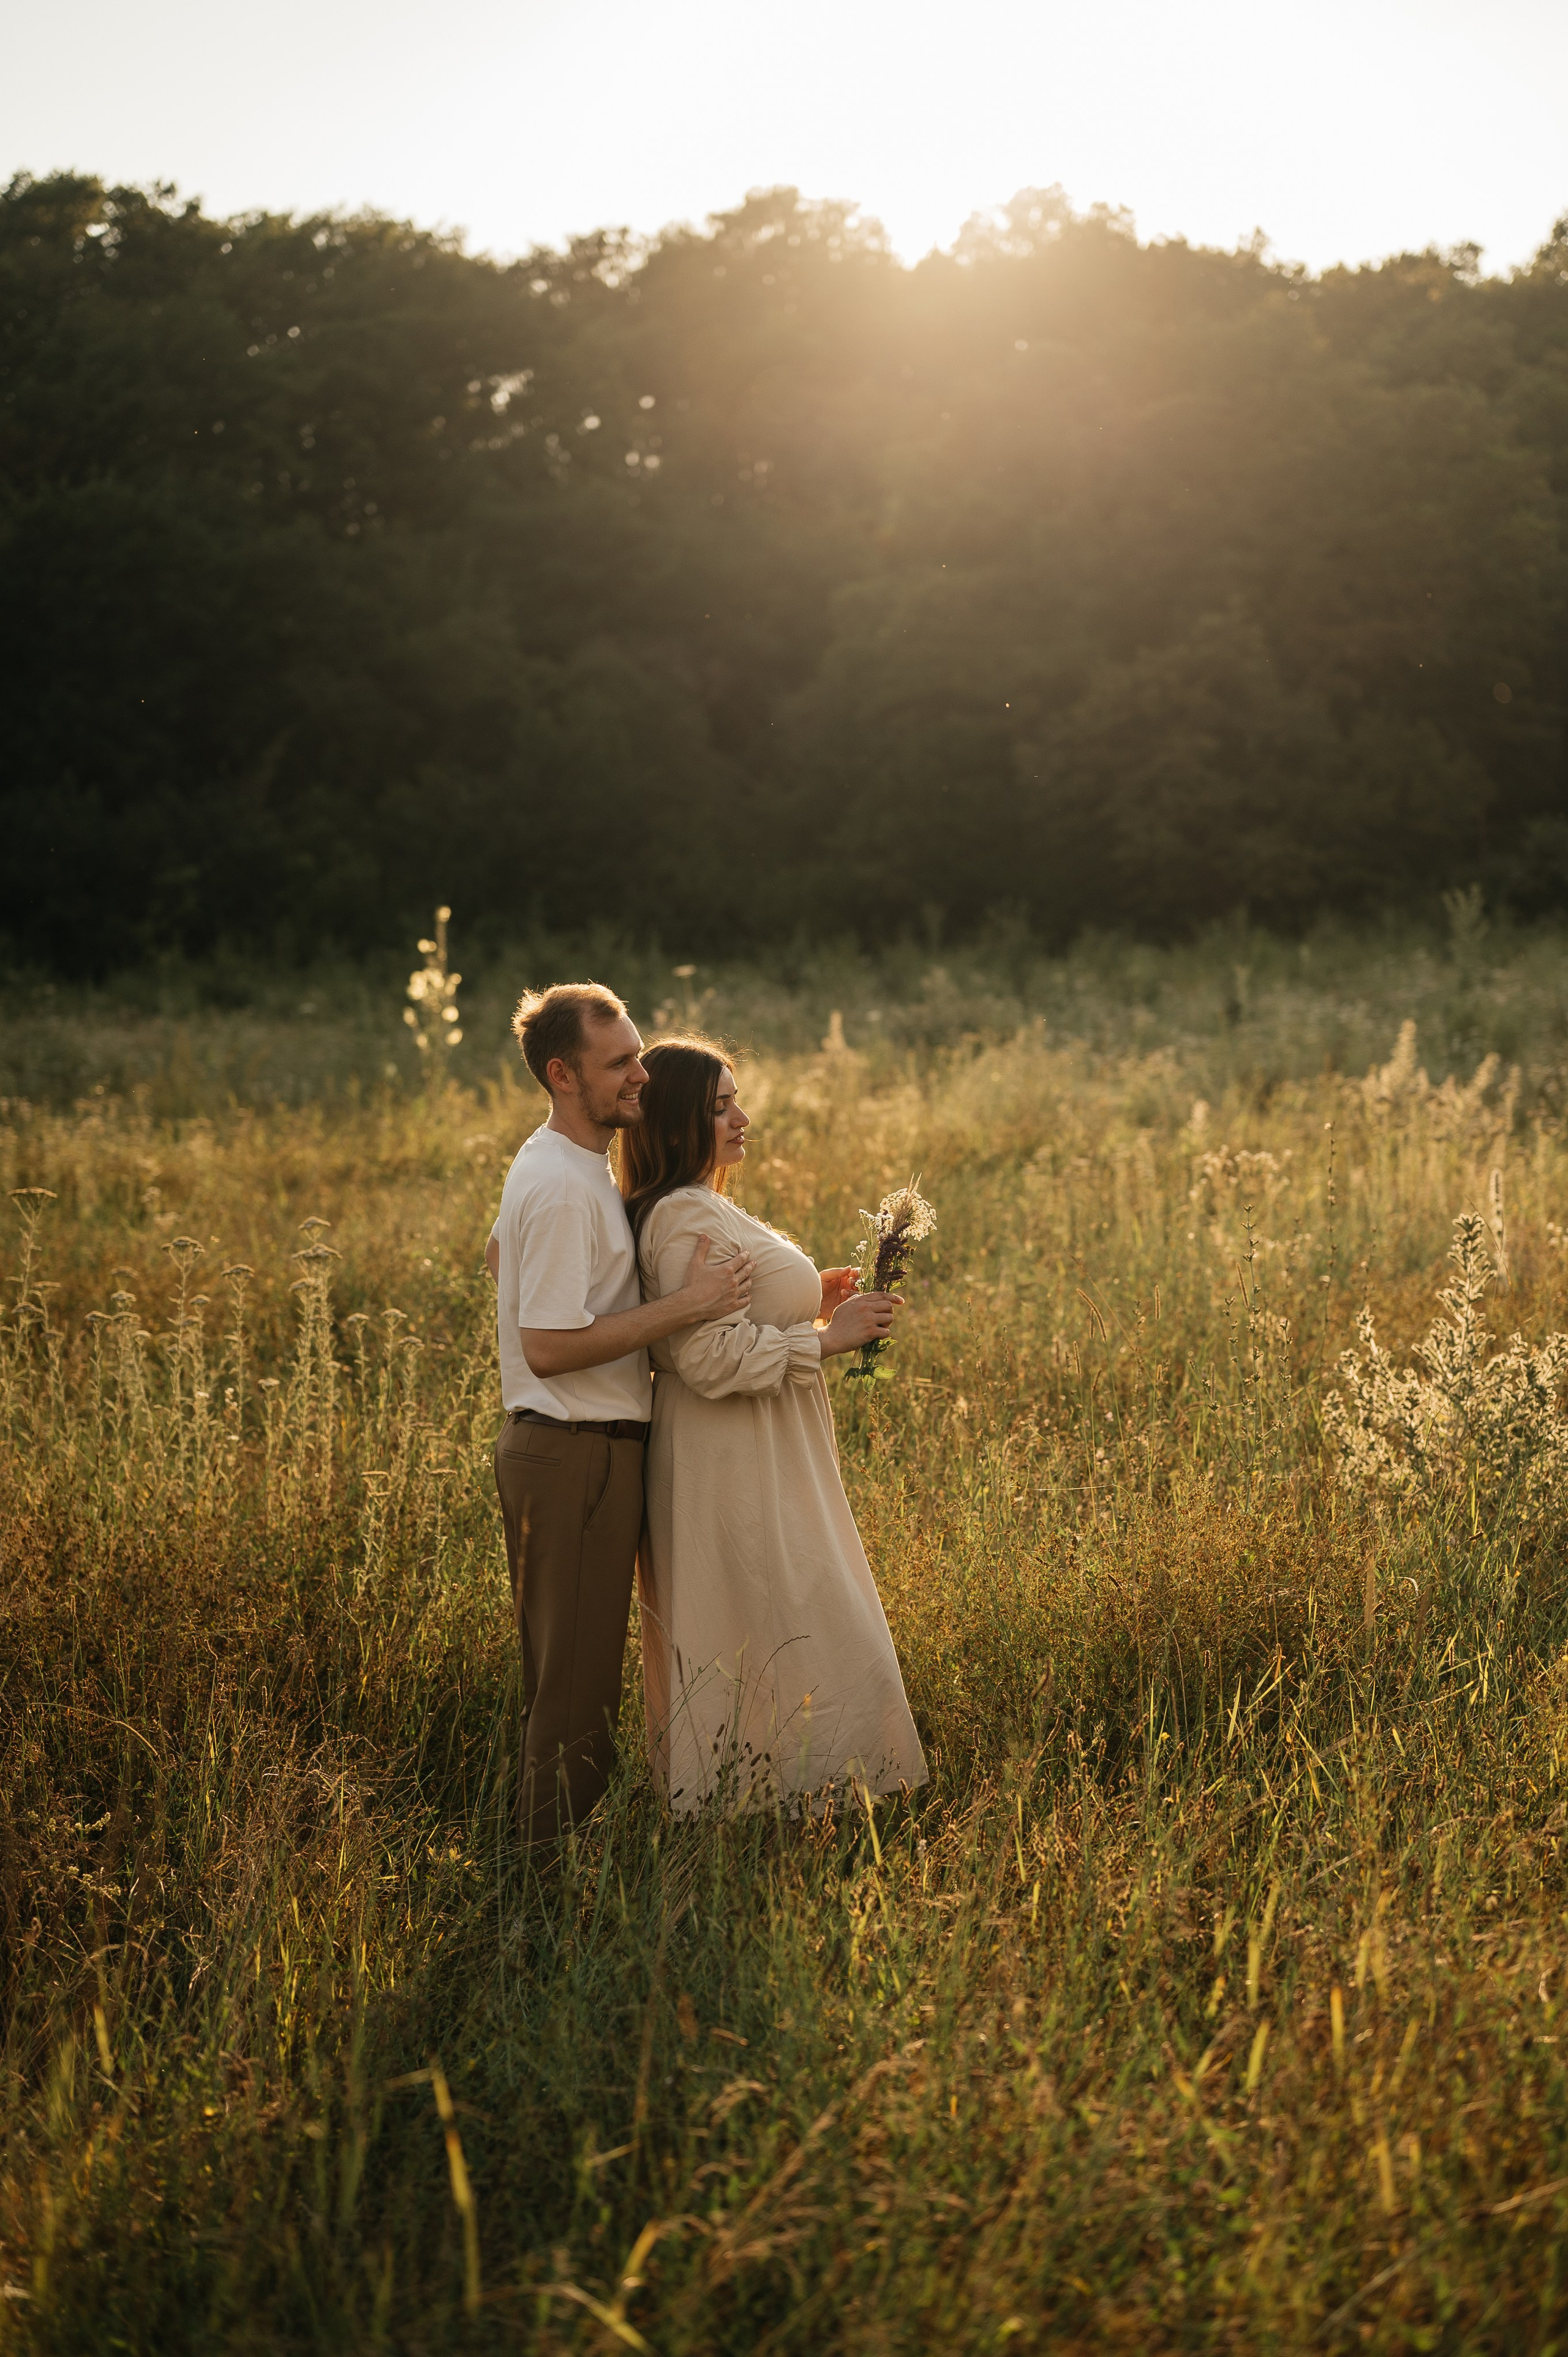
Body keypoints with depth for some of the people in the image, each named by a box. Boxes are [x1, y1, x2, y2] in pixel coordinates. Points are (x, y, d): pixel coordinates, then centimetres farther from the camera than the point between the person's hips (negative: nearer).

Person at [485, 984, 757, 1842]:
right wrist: (682, 1307, -24)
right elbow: (549, 1348, -25)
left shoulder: (560, 1162, 12)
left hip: (564, 1447, 11)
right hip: (575, 1455, -11)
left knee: (565, 1673, 17)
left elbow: (497, 1254, 31)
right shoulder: (563, 1187, -21)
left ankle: (547, 1854, 25)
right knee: (578, 1681, -5)